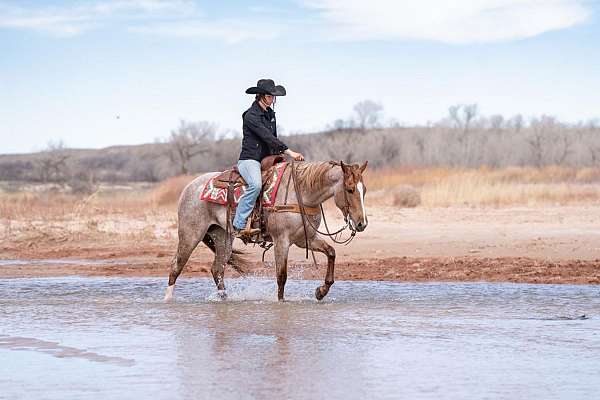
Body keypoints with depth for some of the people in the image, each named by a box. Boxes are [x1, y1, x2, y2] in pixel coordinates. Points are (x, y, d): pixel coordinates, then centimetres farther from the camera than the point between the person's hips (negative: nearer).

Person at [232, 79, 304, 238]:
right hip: (249, 160, -9)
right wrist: (289, 152, -26)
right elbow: (267, 137, -21)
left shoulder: (270, 114, 15)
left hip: (267, 160, 9)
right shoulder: (251, 115, -12)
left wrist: (280, 153, 10)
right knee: (256, 185, -35)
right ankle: (239, 226, -32)